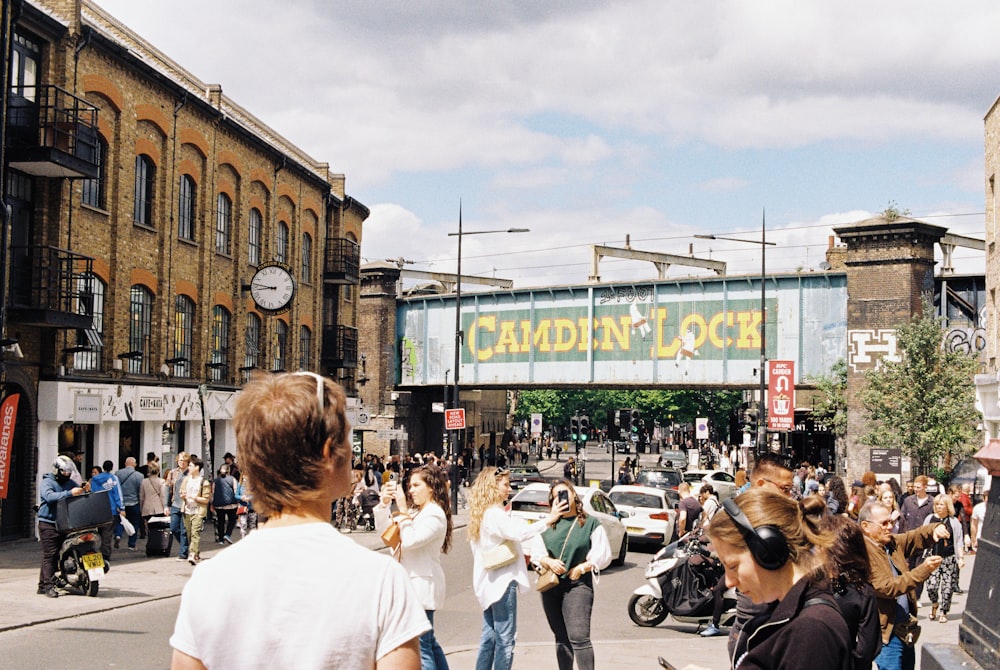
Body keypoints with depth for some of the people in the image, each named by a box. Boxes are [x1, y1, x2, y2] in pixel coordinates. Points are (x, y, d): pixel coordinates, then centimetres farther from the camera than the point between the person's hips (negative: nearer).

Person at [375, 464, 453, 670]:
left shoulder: (435, 515, -14)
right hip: (412, 582, 10)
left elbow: (410, 541, -25)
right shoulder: (414, 511, 14)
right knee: (429, 642, 16)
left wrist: (402, 510, -20)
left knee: (422, 647, -8)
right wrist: (384, 504, 1)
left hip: (422, 585, -10)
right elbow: (383, 529, 16)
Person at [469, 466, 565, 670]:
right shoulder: (494, 513, -16)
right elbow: (519, 533, -31)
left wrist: (518, 554, 12)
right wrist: (548, 520, -31)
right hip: (501, 581, -10)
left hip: (488, 583, 10)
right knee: (505, 639, -6)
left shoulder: (482, 513, 15)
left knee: (489, 637, 13)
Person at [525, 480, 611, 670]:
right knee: (561, 639, 12)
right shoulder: (547, 525, 14)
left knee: (578, 637, -17)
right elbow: (535, 552, 5)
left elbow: (603, 555, 0)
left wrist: (581, 568, -11)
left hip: (578, 585, -4)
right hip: (550, 586, 4)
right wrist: (549, 562, -14)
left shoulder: (590, 523, 5)